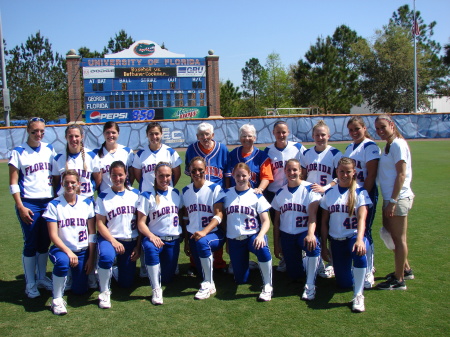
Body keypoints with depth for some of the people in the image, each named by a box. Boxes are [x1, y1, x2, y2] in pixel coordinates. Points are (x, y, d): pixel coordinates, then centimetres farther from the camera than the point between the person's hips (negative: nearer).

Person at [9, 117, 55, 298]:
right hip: (29, 203, -4)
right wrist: (20, 206, -12)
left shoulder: (49, 150, 9)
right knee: (31, 243, 3)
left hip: (49, 202, 4)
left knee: (45, 242, 11)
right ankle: (30, 284, 15)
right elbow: (13, 183, -5)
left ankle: (41, 277, 27)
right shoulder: (18, 152, -3)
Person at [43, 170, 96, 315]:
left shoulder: (87, 203, 1)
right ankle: (57, 300, -16)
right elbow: (53, 235, -11)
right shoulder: (54, 205, -7)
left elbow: (92, 232, 2)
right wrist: (68, 252, -23)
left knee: (80, 290, 3)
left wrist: (91, 257, -2)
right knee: (63, 262, -38)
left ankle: (76, 274, 38)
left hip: (83, 251, 3)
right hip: (61, 248, -3)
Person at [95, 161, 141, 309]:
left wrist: (138, 246, -1)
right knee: (106, 256, -37)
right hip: (109, 238, -2)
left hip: (131, 241, 2)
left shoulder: (135, 194, 3)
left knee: (126, 283, 2)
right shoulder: (103, 196, -2)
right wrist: (113, 241, -18)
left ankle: (118, 268, 37)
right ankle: (104, 293, -13)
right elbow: (100, 223, -6)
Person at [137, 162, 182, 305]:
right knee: (150, 249, -39)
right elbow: (141, 222, -10)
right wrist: (151, 236, -27)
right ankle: (156, 289, -24)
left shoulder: (176, 193, 8)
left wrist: (183, 234, 5)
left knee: (167, 277, 4)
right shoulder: (147, 196, -5)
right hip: (155, 237, -3)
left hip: (173, 239, 4)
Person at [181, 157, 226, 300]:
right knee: (201, 270, 1)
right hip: (193, 234, 5)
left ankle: (208, 284, -22)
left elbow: (219, 215, -14)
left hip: (214, 233, -5)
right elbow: (185, 218, 13)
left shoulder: (215, 189, -6)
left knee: (202, 242, -37)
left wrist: (204, 232, -28)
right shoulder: (186, 191, 9)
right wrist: (186, 242, 12)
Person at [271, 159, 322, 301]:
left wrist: (311, 233, -37)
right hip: (286, 236, 3)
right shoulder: (280, 193, 7)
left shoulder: (310, 189, -6)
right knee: (294, 274, -1)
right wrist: (276, 244, 9)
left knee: (313, 246, -37)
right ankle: (302, 261, 35)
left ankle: (310, 285, -20)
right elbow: (276, 220, 11)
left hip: (304, 233, -3)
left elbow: (313, 214, -19)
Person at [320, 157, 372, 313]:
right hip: (336, 241, 3)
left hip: (354, 236, -3)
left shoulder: (360, 193, -5)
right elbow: (324, 222, 7)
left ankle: (358, 295, -21)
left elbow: (361, 218, -19)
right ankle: (347, 269, 36)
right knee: (344, 283, -1)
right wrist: (324, 246, 3)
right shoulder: (329, 193, 4)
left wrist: (359, 239, -35)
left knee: (359, 253, -38)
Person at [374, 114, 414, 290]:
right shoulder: (388, 146, 14)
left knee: (398, 238, 0)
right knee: (391, 235, 19)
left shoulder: (398, 144, -13)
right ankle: (405, 270, 36)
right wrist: (389, 200, 13)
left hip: (398, 198, -9)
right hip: (390, 198, 9)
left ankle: (399, 280, 11)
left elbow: (401, 174, -18)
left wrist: (393, 201, -21)